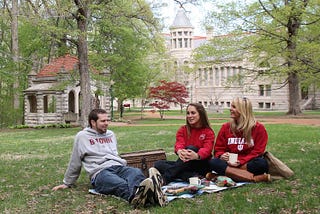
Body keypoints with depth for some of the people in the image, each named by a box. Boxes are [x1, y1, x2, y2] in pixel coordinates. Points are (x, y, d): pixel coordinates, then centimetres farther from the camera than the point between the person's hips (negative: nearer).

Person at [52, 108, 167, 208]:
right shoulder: (82, 136, 11)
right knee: (121, 184, -41)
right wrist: (67, 183, 20)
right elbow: (75, 162, 16)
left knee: (137, 172, -34)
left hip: (118, 167, 5)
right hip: (100, 173, -4)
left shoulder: (110, 134, 27)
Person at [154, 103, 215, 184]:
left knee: (191, 148, -33)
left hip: (201, 166, -3)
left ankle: (164, 179, -44)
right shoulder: (183, 130, 10)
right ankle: (192, 177, -37)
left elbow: (207, 149, -18)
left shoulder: (208, 132, 1)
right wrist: (179, 151, -38)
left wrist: (197, 155, -43)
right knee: (158, 164, -18)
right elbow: (179, 144, -11)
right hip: (185, 165, 4)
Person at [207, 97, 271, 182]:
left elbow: (257, 152, -5)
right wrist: (222, 156, -16)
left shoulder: (258, 128, 0)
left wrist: (240, 162, -19)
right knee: (213, 162, -29)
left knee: (262, 163, -34)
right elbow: (218, 149, 9)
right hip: (230, 163, 2)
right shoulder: (225, 127, 8)